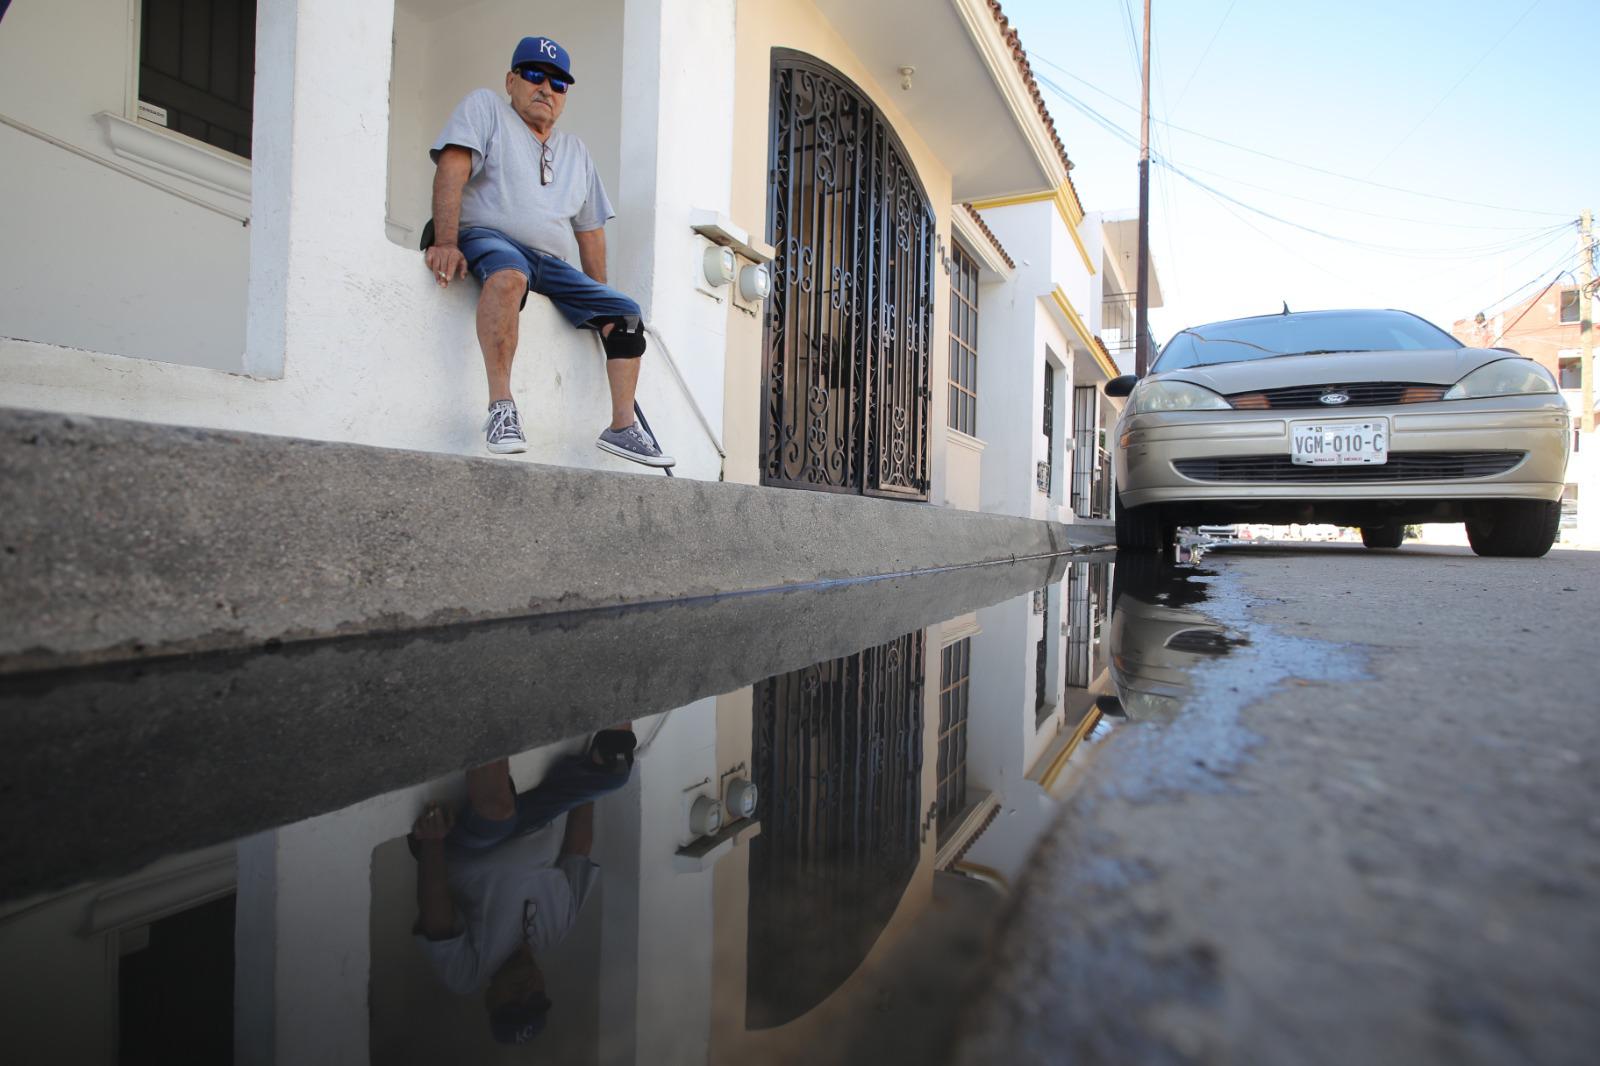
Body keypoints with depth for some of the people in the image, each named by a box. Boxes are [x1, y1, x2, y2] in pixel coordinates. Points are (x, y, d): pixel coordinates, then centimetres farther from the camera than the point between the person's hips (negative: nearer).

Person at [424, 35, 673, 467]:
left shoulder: (576, 150, 27)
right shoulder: (484, 106, 10)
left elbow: (590, 229, 25)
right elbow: (452, 169, -7)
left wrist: (600, 306, 16)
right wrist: (445, 242, -24)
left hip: (551, 263, 6)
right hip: (486, 238, -6)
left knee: (626, 313, -5)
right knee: (509, 274, -40)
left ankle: (622, 428, -7)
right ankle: (501, 407, -43)